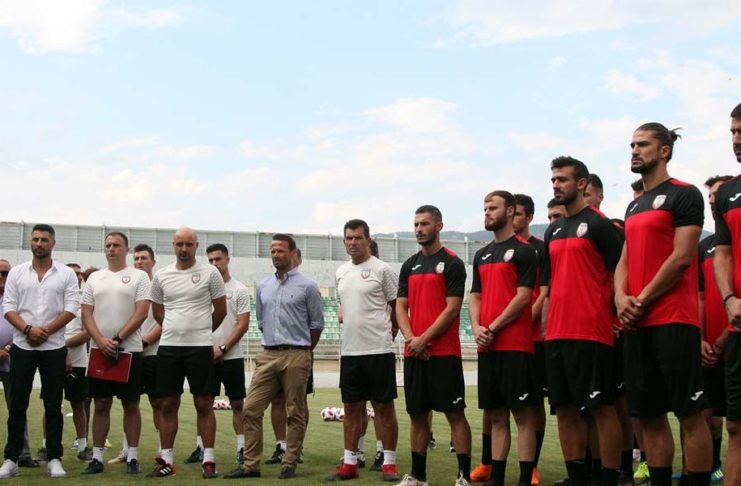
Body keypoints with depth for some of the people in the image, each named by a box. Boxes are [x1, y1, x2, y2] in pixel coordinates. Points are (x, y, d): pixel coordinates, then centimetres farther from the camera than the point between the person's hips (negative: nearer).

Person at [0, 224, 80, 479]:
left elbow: (71, 309, -5)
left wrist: (45, 330, -15)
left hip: (54, 348, -1)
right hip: (22, 347, 1)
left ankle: (54, 459, 10)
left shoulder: (66, 274, 2)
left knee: (53, 405, 4)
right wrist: (28, 329, -15)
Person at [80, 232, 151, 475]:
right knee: (101, 404, 6)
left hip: (129, 350, -3)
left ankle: (132, 457, 8)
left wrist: (117, 340, -14)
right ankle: (97, 457, 11)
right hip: (99, 350, 3)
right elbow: (86, 313, 7)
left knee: (131, 404, 2)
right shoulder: (94, 278, 12)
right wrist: (101, 340, -9)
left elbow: (141, 313, -8)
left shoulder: (139, 276, 0)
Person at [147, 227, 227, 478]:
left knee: (204, 404, 1)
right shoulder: (161, 275, 7)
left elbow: (220, 310, 4)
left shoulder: (210, 273, -2)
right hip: (168, 347, 3)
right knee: (168, 405, 7)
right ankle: (166, 460, 15)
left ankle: (208, 460, 7)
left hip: (200, 347, -3)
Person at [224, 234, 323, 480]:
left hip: (296, 357, -5)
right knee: (251, 409, -1)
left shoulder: (307, 286, -2)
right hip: (268, 356, 5)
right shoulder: (263, 286, 13)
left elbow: (317, 324, 3)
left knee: (295, 414, 1)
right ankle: (251, 464, 5)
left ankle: (289, 464, 9)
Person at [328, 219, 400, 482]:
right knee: (351, 408, 10)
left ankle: (389, 463, 8)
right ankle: (350, 462, 18)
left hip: (379, 350, -6)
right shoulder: (340, 272, 12)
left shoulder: (382, 269, -6)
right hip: (349, 351, 6)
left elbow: (398, 308, -3)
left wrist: (384, 333, 3)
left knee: (384, 406, 0)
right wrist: (350, 325, 15)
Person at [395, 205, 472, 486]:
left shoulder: (452, 264, -3)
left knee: (455, 413, -3)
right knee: (417, 414, 9)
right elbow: (401, 307, 11)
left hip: (444, 352, -6)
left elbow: (452, 308, -10)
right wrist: (410, 338, -6)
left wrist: (423, 339, -13)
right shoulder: (409, 266, 14)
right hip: (414, 354, 6)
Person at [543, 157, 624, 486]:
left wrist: (617, 318, -12)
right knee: (565, 410, 10)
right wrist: (547, 326, 15)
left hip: (591, 332, -8)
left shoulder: (599, 224, -4)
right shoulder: (553, 231, 17)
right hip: (557, 334, 8)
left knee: (601, 408, -3)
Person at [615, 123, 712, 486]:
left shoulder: (684, 195, -4)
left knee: (690, 413, -5)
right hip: (636, 324, 8)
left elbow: (682, 258, -12)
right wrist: (621, 299, -2)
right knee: (649, 415, 9)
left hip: (674, 321, -8)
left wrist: (642, 300, -10)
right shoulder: (634, 206, 20)